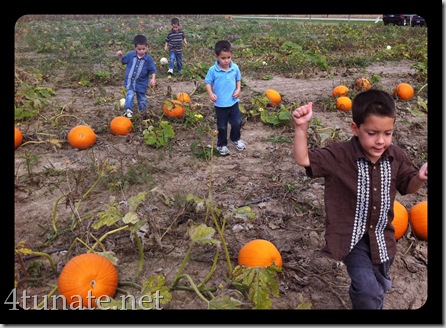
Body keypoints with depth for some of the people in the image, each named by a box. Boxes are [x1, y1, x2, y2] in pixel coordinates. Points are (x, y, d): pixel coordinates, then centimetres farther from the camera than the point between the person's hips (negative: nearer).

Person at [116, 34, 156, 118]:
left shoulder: (148, 59, -10)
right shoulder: (130, 55, -3)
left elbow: (153, 70, -6)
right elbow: (123, 61, 13)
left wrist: (153, 79, -20)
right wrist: (120, 56, -6)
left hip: (141, 83, 0)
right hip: (130, 81, 1)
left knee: (142, 98, 14)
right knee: (130, 95, -18)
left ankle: (143, 111, 31)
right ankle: (128, 110, -14)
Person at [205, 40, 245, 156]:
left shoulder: (235, 68, -6)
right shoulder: (213, 70, -15)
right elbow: (208, 83, -8)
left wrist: (238, 89, -9)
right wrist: (210, 93, -24)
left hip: (233, 102, 3)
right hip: (220, 104, -3)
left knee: (237, 122, 16)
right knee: (222, 126, 10)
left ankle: (236, 139, 43)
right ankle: (222, 144, 30)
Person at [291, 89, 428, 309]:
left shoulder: (395, 156, -7)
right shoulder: (339, 155, -20)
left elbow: (407, 186, 7)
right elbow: (303, 159, -25)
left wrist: (420, 177, -16)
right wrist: (301, 127, -39)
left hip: (381, 235, 5)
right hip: (350, 234, -5)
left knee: (380, 287, 25)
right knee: (367, 290, -19)